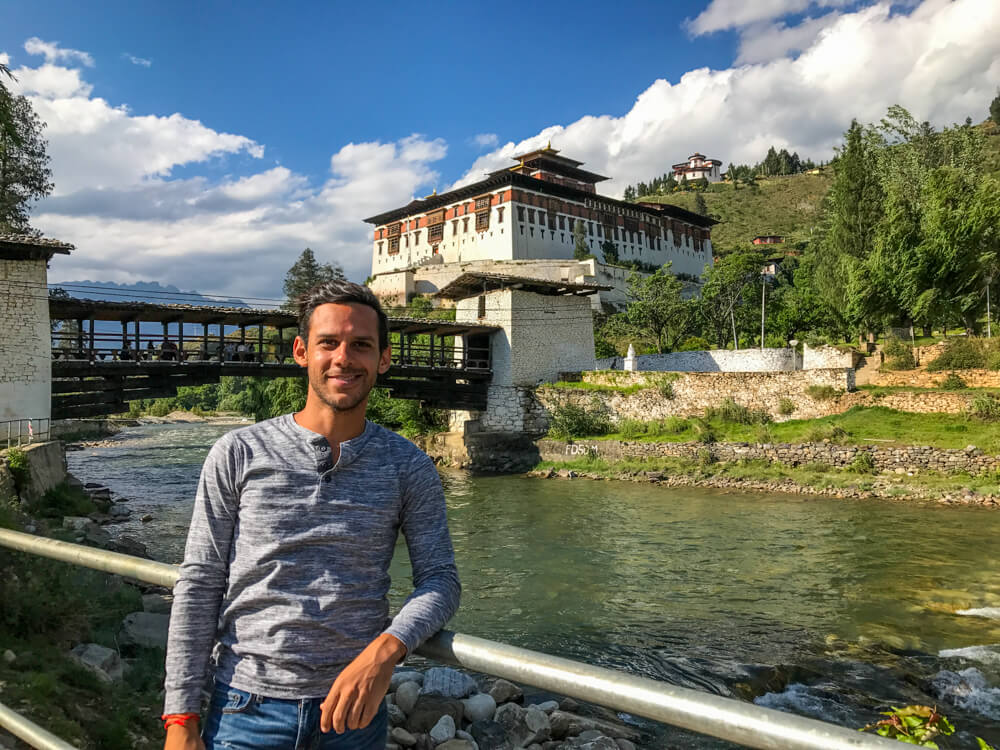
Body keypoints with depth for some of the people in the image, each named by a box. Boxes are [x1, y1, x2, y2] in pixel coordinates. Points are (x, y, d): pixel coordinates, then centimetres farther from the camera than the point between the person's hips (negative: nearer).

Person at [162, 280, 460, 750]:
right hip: (248, 706, -1)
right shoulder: (239, 454, -5)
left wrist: (384, 650, -21)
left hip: (354, 703, 1)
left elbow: (440, 578, -3)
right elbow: (199, 586, -3)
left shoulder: (409, 468, -3)